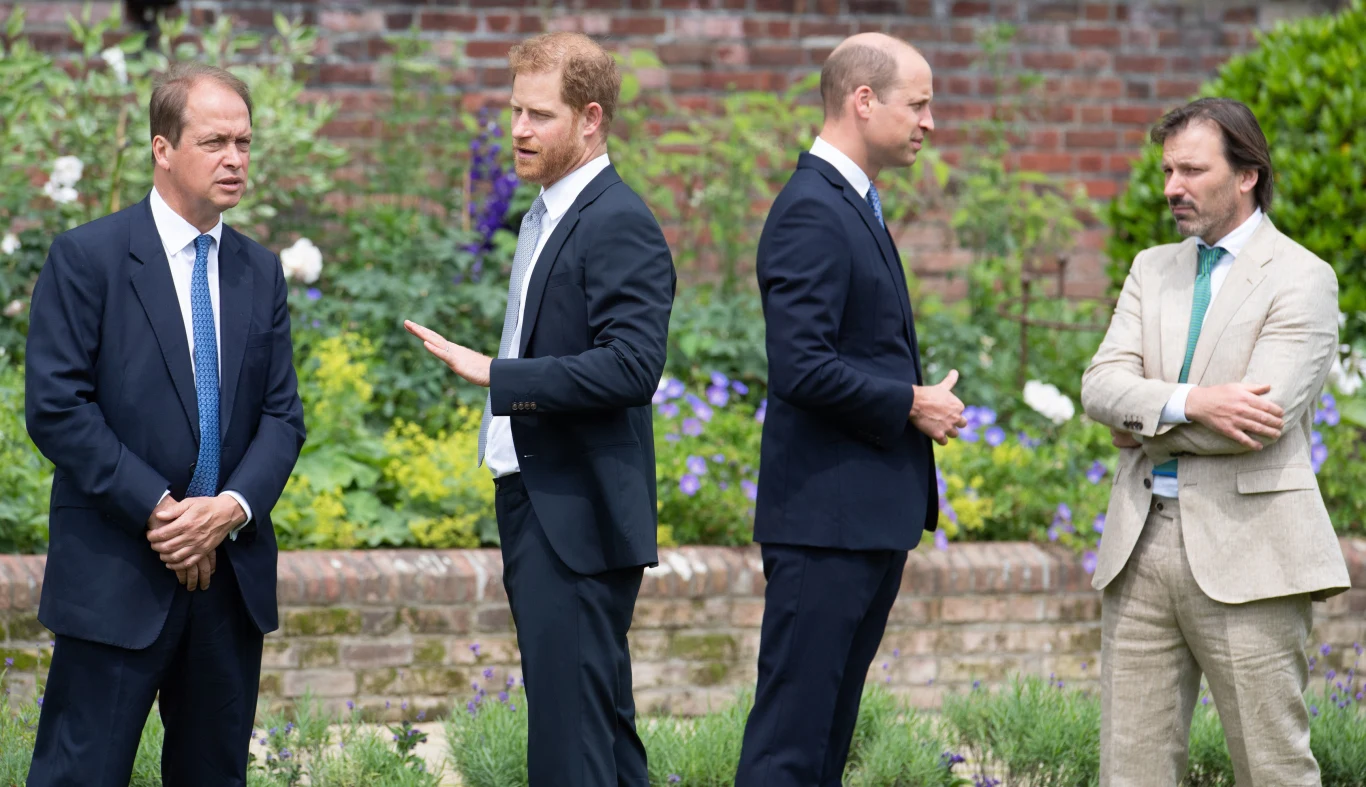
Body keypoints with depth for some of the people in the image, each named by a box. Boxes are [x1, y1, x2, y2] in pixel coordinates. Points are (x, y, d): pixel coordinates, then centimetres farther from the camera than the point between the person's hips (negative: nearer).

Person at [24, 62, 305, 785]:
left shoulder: (260, 272, 12)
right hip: (115, 576, -5)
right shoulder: (86, 258, -5)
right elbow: (56, 407, -11)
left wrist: (234, 507, -10)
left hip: (232, 570, 5)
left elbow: (282, 415, 9)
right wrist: (157, 509, -15)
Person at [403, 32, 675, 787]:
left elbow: (631, 365, -24)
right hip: (537, 505, 10)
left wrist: (496, 374, -24)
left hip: (578, 518, -10)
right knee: (601, 718, 15)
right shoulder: (545, 217, 16)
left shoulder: (620, 225, -14)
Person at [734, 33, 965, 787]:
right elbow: (801, 369, -24)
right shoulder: (810, 211, -15)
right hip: (825, 514, -10)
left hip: (871, 517, 10)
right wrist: (910, 404, -13)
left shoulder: (854, 207, 18)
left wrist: (921, 401, 8)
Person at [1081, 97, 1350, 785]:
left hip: (1243, 554, -6)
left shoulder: (1301, 279, -3)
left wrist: (1145, 425, -4)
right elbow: (1100, 386, 3)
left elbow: (1260, 417, -15)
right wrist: (1188, 404, -16)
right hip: (1141, 546, 6)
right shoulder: (1153, 269, 16)